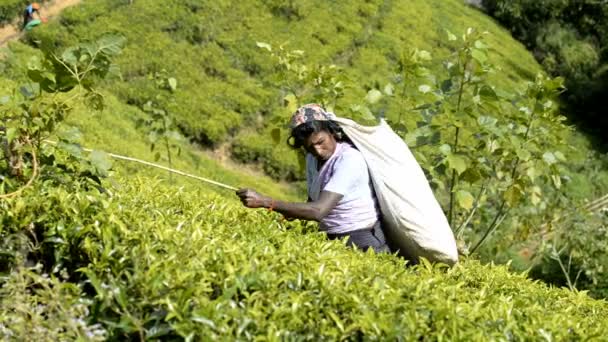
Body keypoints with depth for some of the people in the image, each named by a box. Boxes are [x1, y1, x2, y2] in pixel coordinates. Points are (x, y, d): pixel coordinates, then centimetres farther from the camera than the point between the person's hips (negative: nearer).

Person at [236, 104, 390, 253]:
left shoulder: (349, 159, -21)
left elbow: (318, 211, -29)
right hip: (333, 239, 7)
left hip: (363, 243, -7)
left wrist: (265, 201, -31)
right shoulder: (312, 159, 6)